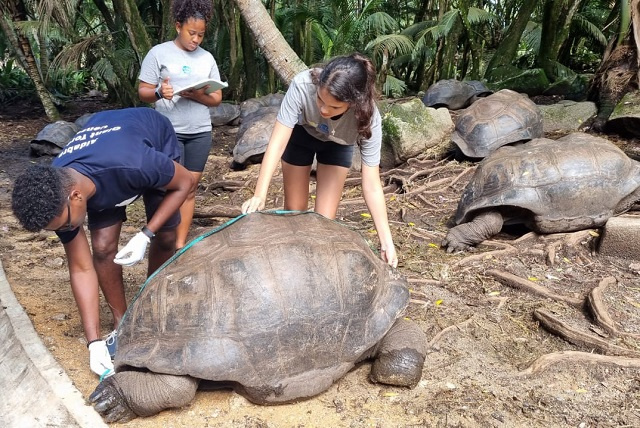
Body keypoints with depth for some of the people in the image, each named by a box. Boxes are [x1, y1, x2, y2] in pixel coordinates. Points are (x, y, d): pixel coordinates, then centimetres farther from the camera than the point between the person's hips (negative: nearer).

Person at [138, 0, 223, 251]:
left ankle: (181, 242, 14)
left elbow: (217, 98, 7)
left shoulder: (207, 58, 9)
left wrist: (197, 96, -14)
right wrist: (159, 93, -25)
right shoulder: (159, 53, -1)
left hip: (200, 132, 4)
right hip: (169, 132, -4)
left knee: (191, 187, 5)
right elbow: (142, 92, -3)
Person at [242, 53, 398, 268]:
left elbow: (371, 186, -35)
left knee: (325, 219, -7)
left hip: (337, 145, 0)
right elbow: (277, 142, -38)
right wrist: (259, 195, -47)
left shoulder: (368, 118, -38)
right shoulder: (303, 85, -41)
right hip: (300, 133, 1)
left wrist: (386, 241, -38)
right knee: (294, 210, 10)